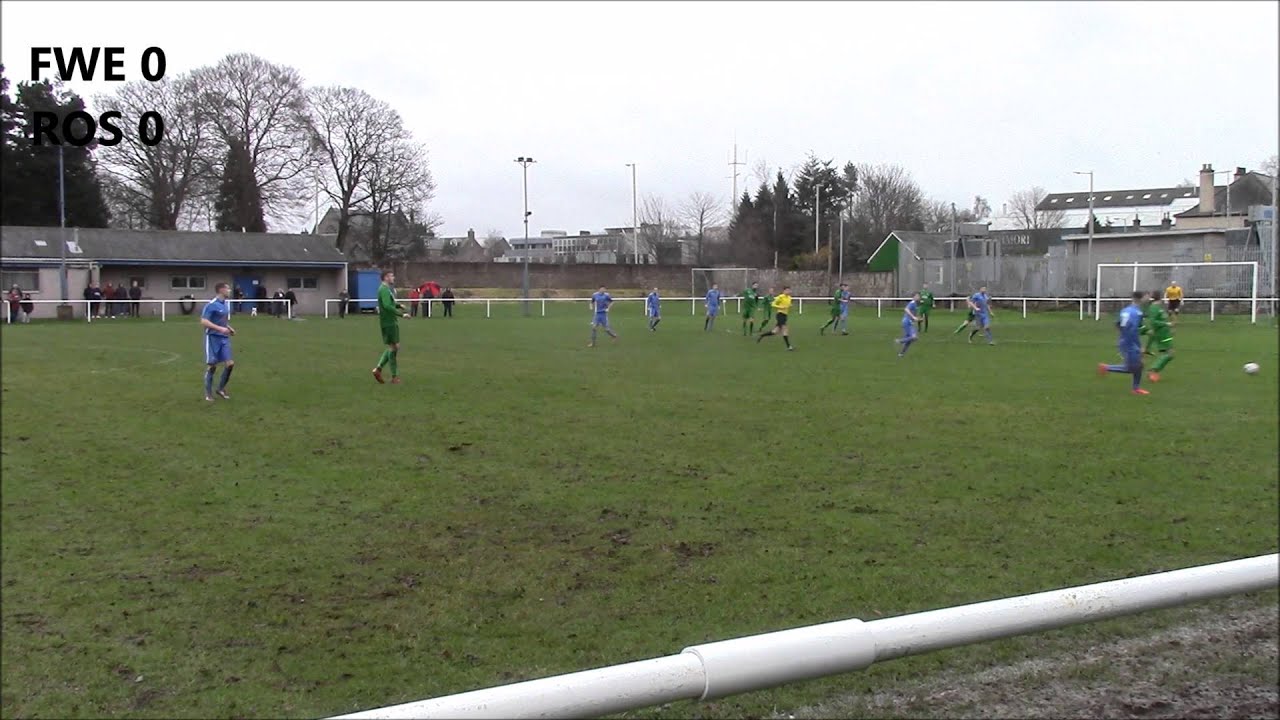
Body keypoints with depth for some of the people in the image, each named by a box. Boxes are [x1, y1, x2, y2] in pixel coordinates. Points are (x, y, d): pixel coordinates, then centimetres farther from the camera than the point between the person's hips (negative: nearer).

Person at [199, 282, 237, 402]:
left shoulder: (226, 304, 11)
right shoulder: (211, 305, -14)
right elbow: (203, 321, -19)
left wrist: (229, 328, 8)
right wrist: (220, 328, -24)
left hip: (224, 338, 7)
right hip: (213, 338, -7)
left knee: (230, 363, -2)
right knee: (212, 365, 1)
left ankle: (221, 389, 15)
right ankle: (208, 393, 14)